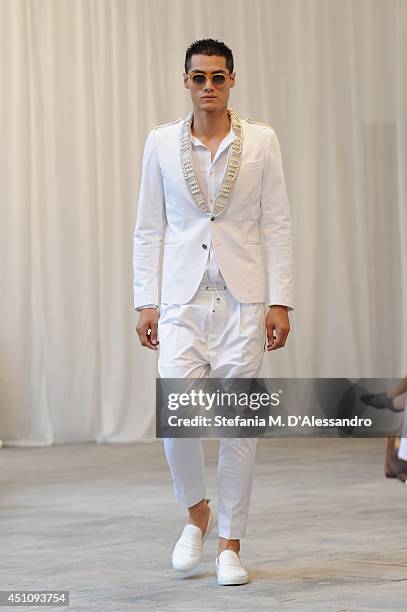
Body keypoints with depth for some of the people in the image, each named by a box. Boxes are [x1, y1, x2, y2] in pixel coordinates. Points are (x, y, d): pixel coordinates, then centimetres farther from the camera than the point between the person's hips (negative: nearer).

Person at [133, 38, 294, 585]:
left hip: (242, 298, 0)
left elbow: (277, 226, 2)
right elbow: (149, 228, 8)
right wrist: (146, 302, 2)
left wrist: (280, 302, -5)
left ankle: (231, 545, 13)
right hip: (182, 297, 0)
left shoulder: (261, 141, 3)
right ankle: (196, 512, 16)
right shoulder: (162, 143, 6)